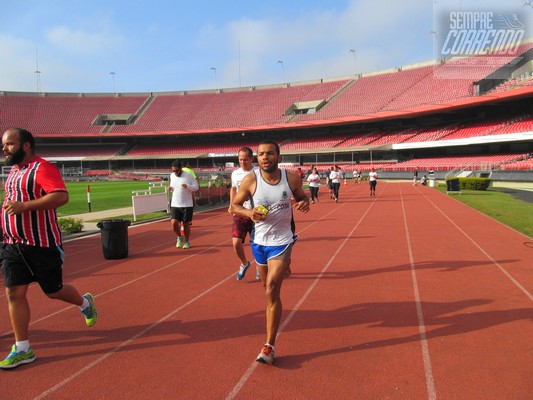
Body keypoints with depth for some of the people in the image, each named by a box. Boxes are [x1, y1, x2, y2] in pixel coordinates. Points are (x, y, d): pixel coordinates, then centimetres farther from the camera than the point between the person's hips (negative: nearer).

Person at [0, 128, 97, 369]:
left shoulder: (42, 168, -14)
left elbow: (61, 196, -29)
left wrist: (24, 206, -31)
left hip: (42, 245, -7)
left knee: (53, 291, 7)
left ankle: (84, 303, 38)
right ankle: (22, 349, 14)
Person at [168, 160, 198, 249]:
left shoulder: (188, 175, -7)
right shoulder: (172, 176, 7)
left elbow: (196, 187, -6)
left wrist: (187, 186, -24)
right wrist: (170, 188, -3)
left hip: (187, 205, -3)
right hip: (175, 205, 3)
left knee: (186, 224, 5)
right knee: (174, 222, -8)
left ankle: (186, 241, 25)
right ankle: (179, 237, 20)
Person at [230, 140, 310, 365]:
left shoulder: (291, 178, -9)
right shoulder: (250, 180, -11)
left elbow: (302, 196, 10)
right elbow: (234, 205, -2)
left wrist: (304, 203, -15)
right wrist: (249, 213, -23)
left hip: (282, 241, -2)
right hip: (259, 242, 3)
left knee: (271, 291, -10)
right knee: (267, 288, 19)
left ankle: (269, 346, -1)